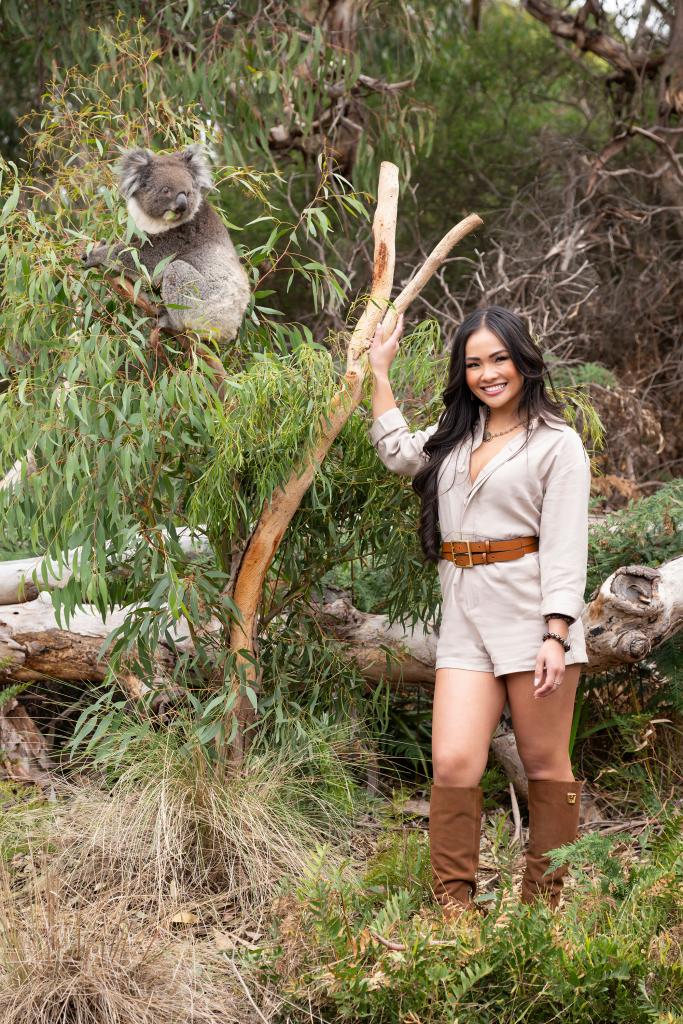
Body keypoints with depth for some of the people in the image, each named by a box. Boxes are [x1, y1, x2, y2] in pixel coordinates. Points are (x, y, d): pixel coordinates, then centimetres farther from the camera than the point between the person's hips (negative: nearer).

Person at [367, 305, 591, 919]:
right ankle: (454, 905, -4)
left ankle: (546, 905, 13)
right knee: (453, 761, -8)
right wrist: (380, 370, 30)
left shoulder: (556, 443, -1)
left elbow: (564, 548, -8)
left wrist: (556, 637, -16)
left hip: (532, 614, -5)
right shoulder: (456, 437, 18)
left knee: (545, 764, 3)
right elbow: (397, 452, 33)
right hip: (466, 617, 5)